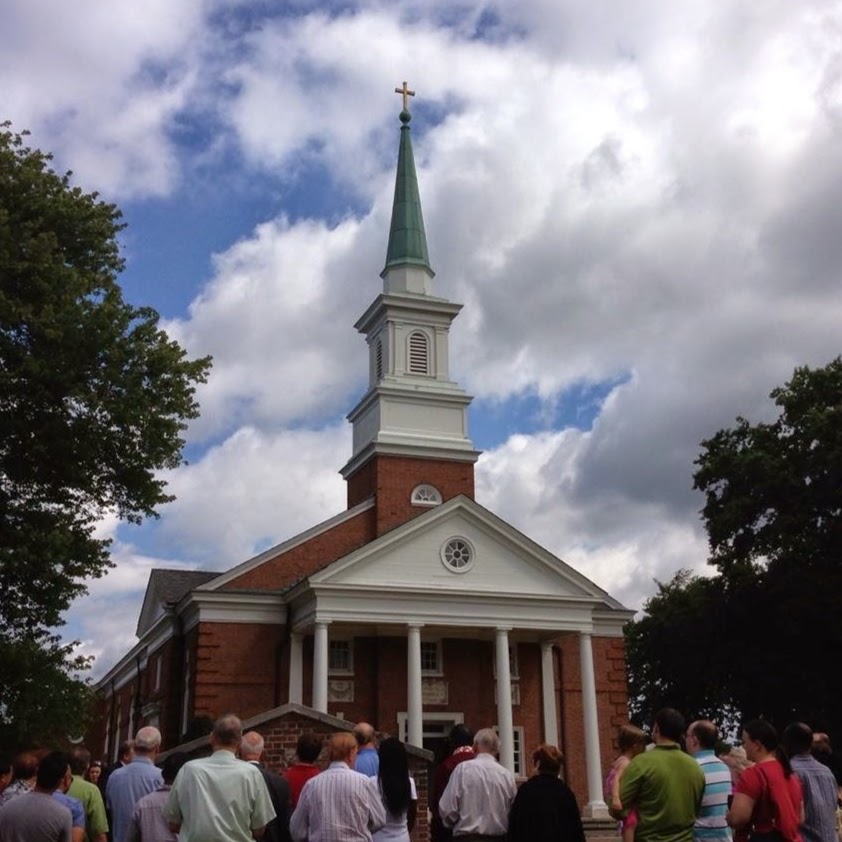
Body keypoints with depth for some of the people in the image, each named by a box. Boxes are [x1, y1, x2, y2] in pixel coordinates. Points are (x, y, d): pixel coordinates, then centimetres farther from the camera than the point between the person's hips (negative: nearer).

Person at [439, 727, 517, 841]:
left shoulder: (463, 769, -4)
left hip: (468, 837, -3)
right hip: (499, 837, 3)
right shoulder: (507, 775, 3)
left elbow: (447, 809, -6)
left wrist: (456, 826, 14)